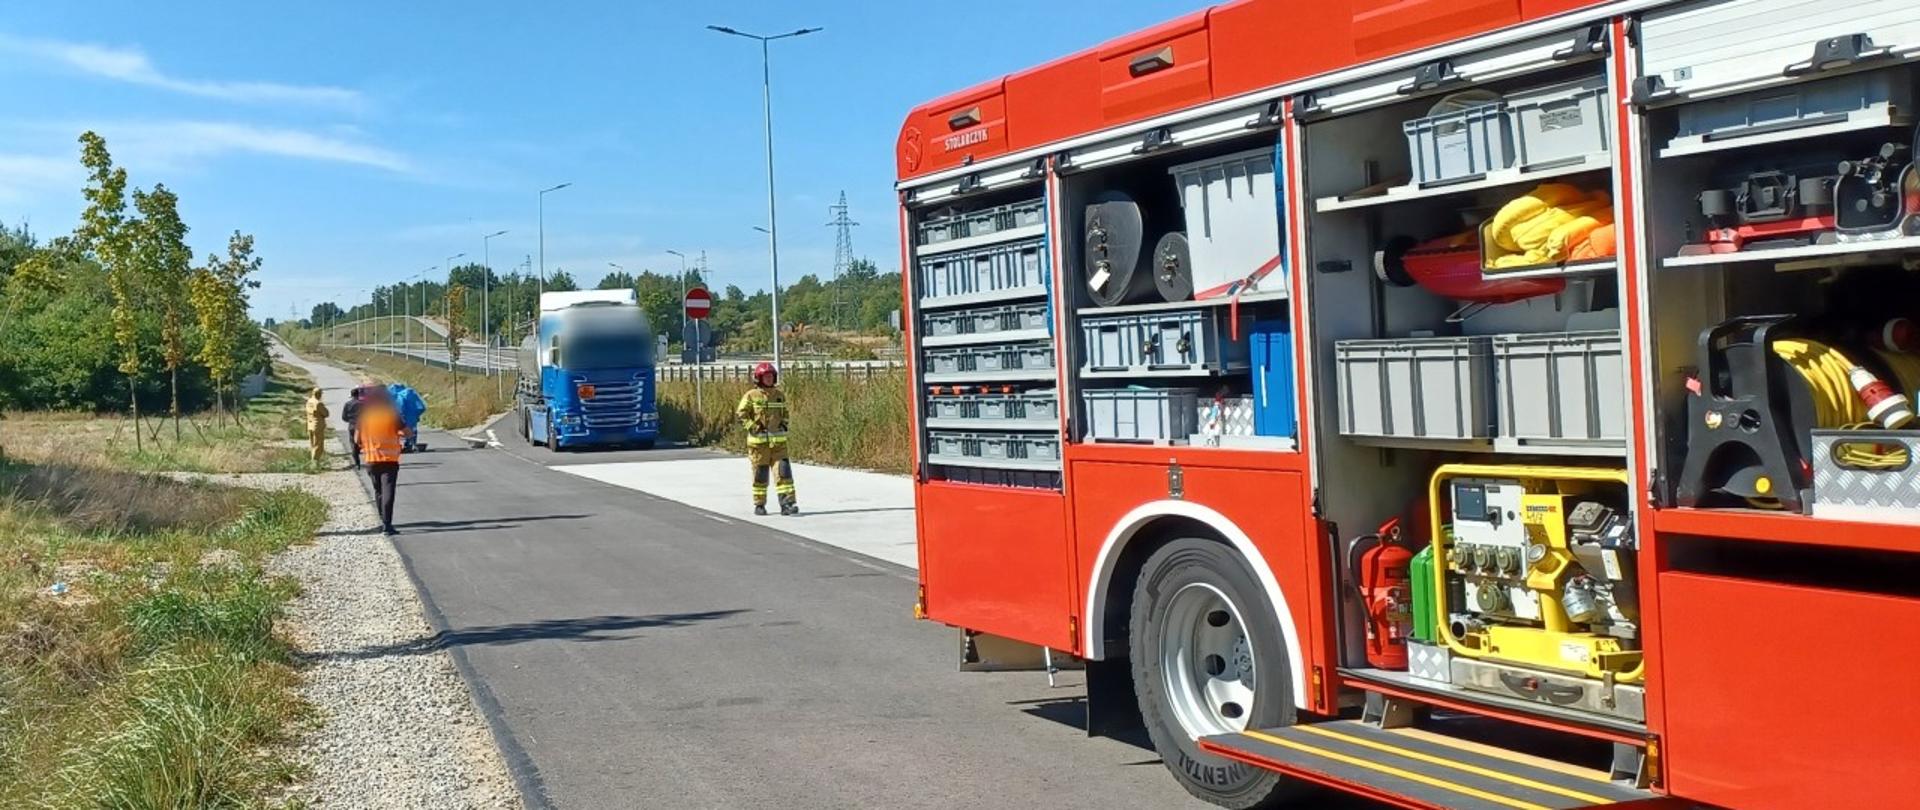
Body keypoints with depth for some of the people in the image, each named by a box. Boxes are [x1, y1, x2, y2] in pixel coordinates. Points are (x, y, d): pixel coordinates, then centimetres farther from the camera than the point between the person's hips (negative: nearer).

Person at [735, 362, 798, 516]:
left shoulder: (779, 395, 11)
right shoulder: (751, 396, -4)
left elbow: (785, 412, 24)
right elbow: (741, 414, -6)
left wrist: (784, 424, 8)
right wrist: (753, 427, -14)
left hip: (778, 441, 3)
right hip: (759, 441, -3)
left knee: (783, 471, -7)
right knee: (760, 474, 5)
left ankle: (787, 503, -8)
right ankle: (759, 505, 17)